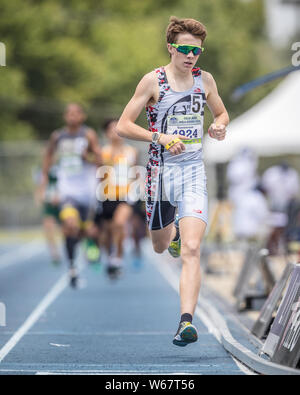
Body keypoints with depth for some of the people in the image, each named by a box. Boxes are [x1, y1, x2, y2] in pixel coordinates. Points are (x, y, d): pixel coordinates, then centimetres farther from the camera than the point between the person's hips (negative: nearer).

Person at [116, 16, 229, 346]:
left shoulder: (205, 80, 5)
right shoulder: (153, 81, -6)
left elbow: (222, 113, 23)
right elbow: (123, 126, -7)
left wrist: (219, 126, -2)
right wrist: (161, 137, -20)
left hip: (194, 173, 1)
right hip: (161, 171, 0)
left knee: (191, 250, -17)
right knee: (160, 246, 19)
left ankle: (186, 321, -23)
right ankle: (174, 230, 58)